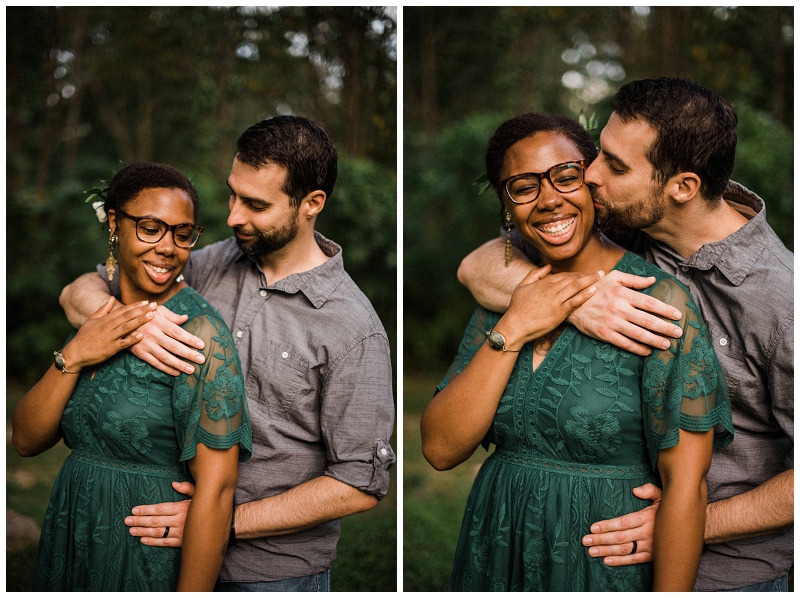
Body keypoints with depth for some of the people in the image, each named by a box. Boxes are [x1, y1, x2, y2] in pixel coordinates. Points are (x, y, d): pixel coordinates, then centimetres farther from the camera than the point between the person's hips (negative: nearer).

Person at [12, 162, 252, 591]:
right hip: (69, 548, 6)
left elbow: (215, 490, -22)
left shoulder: (199, 331, -18)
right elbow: (26, 441, -1)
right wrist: (71, 358, -15)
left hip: (149, 563, -6)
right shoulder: (94, 315, 2)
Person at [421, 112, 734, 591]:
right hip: (497, 557, 5)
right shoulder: (503, 300, 1)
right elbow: (441, 449, -8)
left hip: (606, 568, -4)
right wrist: (511, 332, -15)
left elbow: (686, 484, -17)